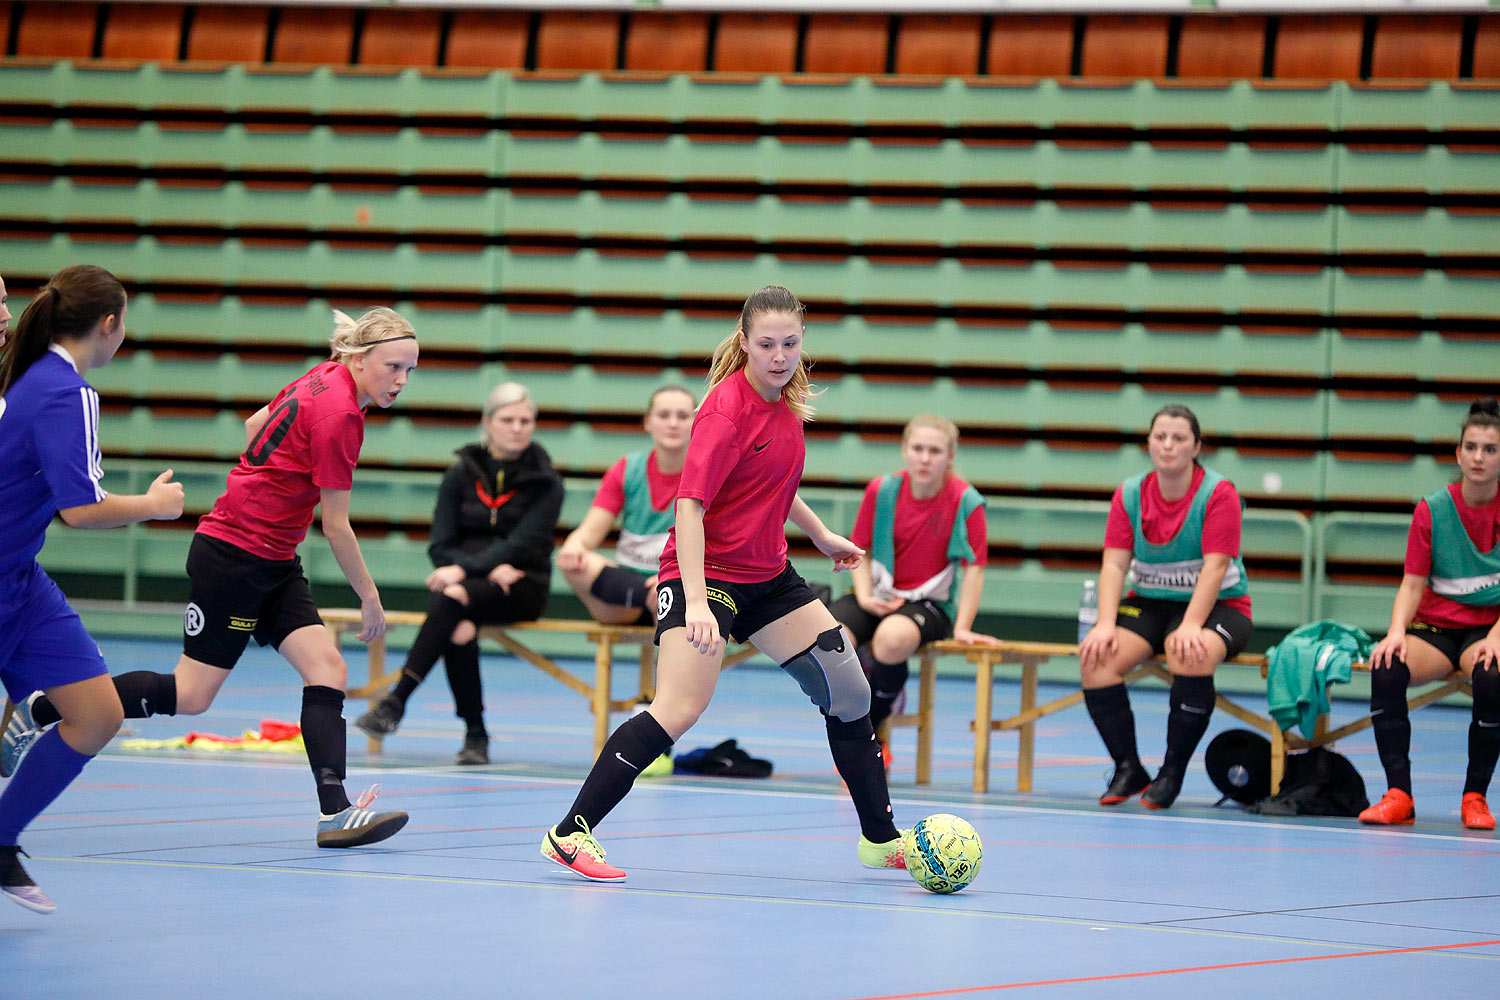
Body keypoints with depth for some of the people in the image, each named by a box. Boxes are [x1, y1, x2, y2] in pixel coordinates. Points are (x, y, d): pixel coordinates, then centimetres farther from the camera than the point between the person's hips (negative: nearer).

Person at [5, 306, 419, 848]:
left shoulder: (324, 379, 6)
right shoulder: (340, 415, -21)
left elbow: (255, 424, 23)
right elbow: (336, 526, -16)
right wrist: (370, 599, -5)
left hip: (273, 563, 10)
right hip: (232, 554, -10)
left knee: (327, 669, -6)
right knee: (190, 695, -4)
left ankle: (335, 812, -14)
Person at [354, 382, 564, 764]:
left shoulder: (544, 482, 0)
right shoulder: (461, 475, 8)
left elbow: (522, 545, -11)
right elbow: (441, 546, 3)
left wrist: (467, 571, -24)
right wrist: (491, 570, -15)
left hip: (520, 587, -2)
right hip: (464, 578, 2)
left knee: (453, 597, -35)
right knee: (459, 626, -35)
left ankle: (396, 702, -40)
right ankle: (475, 733, -29)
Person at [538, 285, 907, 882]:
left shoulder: (785, 399, 4)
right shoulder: (726, 411, -22)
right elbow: (689, 505, -29)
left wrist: (819, 533, 27)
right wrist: (695, 602, -38)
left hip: (768, 574, 9)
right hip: (706, 571, -9)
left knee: (847, 687, 9)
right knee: (680, 709, -24)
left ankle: (881, 839, 22)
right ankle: (570, 834, -20)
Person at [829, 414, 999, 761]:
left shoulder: (966, 502, -10)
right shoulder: (881, 490, -2)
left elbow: (973, 567, -6)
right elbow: (859, 550, 8)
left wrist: (962, 628, -10)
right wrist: (865, 597, -9)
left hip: (929, 602, -3)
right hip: (878, 597, 3)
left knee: (893, 638, -40)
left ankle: (872, 727, -10)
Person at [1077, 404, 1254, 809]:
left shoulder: (1218, 493, -9)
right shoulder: (1129, 494, 3)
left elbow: (1214, 566, -18)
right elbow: (1114, 563, -3)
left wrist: (1191, 626, -32)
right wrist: (1105, 624, -19)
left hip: (1218, 606, -4)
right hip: (1150, 603, 4)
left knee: (1192, 653, -38)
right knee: (1096, 657, -24)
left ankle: (1172, 773, -22)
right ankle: (1128, 769, -11)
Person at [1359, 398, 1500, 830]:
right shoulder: (1432, 509, 0)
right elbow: (1412, 585, -1)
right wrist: (1396, 631, -21)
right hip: (1434, 626, 2)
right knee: (1387, 670, -31)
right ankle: (1399, 795, -26)